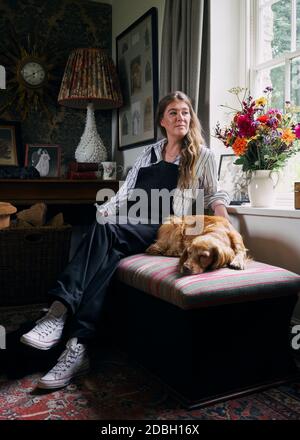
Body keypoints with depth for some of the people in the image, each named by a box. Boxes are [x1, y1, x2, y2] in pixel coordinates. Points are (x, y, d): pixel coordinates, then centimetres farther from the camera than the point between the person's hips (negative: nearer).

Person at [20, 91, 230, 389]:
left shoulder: (202, 155, 14)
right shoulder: (149, 153, 24)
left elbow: (213, 196, 10)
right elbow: (125, 193, 16)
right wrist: (101, 214, -2)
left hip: (165, 230, -3)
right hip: (130, 226, 4)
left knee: (105, 231, -32)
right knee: (109, 253, -32)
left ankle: (60, 313, -39)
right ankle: (77, 347, -39)